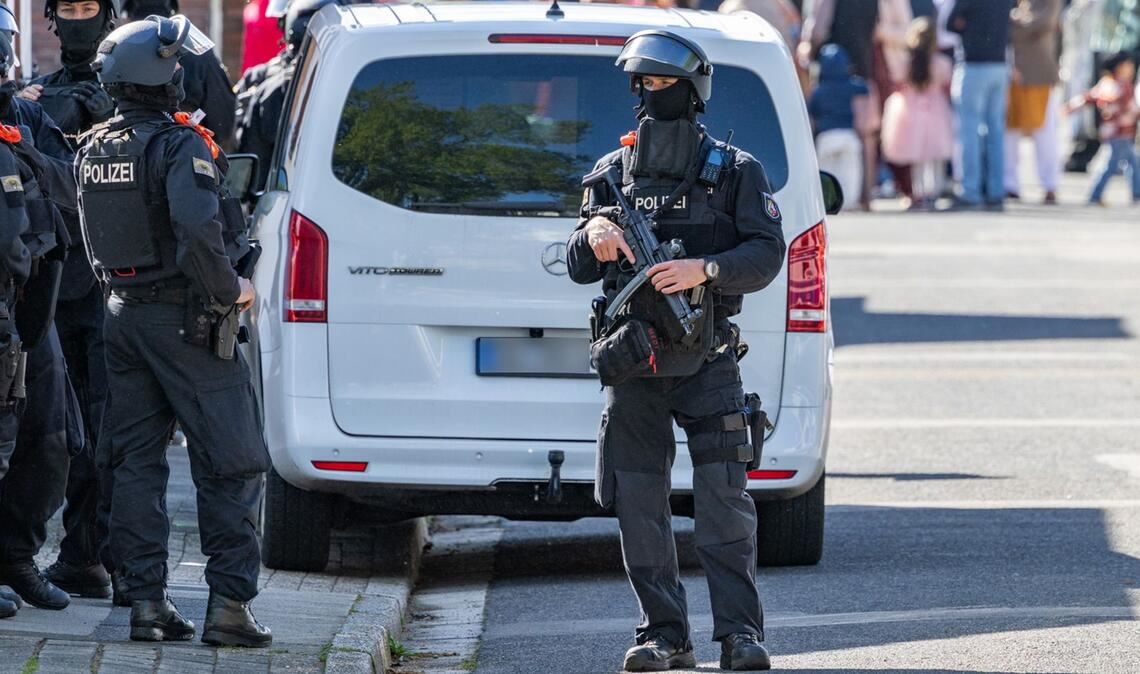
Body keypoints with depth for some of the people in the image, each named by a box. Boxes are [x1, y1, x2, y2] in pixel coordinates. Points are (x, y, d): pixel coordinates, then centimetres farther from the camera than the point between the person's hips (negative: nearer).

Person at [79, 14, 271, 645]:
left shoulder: (94, 149, 7)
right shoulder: (178, 145, -17)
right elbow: (198, 231, -28)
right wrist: (231, 289, -16)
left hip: (123, 314, 7)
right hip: (184, 321, -7)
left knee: (136, 462, 11)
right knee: (230, 465, 0)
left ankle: (144, 600, 7)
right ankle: (229, 603, -5)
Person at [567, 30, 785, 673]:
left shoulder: (735, 172, 5)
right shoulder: (613, 174, 13)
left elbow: (767, 255, -5)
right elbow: (578, 268, 12)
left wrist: (706, 269, -21)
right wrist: (593, 236, -11)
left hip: (707, 361, -3)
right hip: (632, 364, 3)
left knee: (724, 498, -9)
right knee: (639, 504, 1)